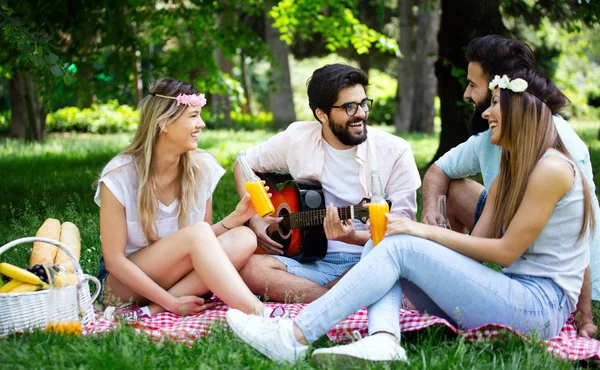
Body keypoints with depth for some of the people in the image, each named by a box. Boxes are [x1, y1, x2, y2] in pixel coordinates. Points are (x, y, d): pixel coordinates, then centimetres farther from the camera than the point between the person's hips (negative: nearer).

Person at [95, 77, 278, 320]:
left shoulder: (201, 168, 0)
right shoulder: (120, 175, -14)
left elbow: (206, 246, 6)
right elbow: (114, 260, -15)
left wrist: (235, 217, -14)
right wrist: (172, 303, -21)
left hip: (178, 278, 6)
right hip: (122, 284, -5)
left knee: (243, 239, -21)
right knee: (197, 232, -29)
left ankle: (150, 311, -27)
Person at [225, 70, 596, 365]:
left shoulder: (552, 168, -10)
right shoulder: (509, 172, 20)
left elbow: (506, 251, -12)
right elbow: (477, 244, 11)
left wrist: (426, 232, -10)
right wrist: (423, 232, -3)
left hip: (543, 306, -9)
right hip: (515, 294, 9)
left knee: (401, 248, -20)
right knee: (380, 247, -5)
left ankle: (296, 337, -23)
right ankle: (383, 341, -34)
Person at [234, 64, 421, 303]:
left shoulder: (395, 151, -4)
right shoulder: (297, 138, 4)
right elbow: (243, 164, 19)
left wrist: (353, 237, -25)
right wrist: (254, 218, 5)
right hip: (311, 261, 3)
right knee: (247, 267, -27)